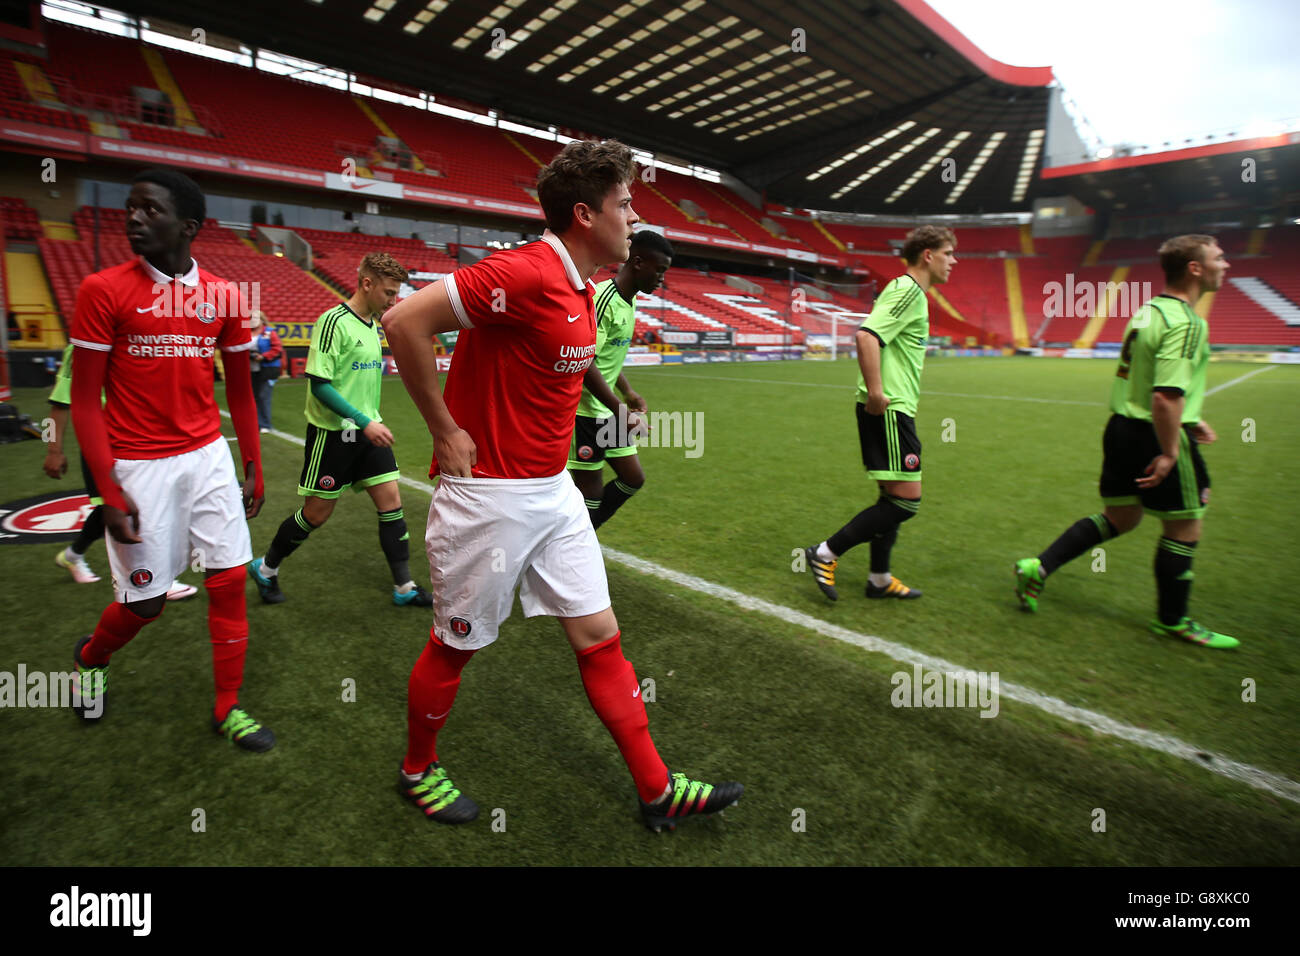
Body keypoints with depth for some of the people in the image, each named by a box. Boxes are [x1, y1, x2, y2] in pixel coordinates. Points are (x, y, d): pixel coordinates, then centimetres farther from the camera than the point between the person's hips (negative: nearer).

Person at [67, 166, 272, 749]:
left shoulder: (223, 296, 3)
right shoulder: (104, 291, -6)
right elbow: (85, 398, -6)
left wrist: (253, 471, 9)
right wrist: (109, 492, -12)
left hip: (209, 457, 3)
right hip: (139, 467, -3)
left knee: (229, 580, 2)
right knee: (145, 600, 6)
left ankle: (228, 708, 18)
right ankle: (90, 658, 42)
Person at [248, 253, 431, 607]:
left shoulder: (373, 325, 10)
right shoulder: (334, 321, -14)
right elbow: (319, 384, -19)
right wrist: (364, 422, -23)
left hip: (367, 431, 7)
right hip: (332, 434, -7)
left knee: (391, 500, 1)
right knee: (317, 513, 4)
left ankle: (404, 587, 9)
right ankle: (266, 568, 30)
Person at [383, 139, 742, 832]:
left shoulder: (579, 290, 10)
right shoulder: (525, 274, -19)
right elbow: (404, 321, -23)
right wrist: (446, 432, -18)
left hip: (552, 490, 9)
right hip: (487, 496, -8)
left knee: (599, 637, 10)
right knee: (455, 645, 11)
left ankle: (658, 792, 23)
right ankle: (417, 770, 39)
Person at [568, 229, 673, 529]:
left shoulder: (629, 301, 11)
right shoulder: (602, 299, -19)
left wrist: (628, 393, 12)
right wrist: (620, 411, -24)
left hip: (609, 411, 9)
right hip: (585, 411, -9)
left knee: (633, 479, 12)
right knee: (591, 495, -2)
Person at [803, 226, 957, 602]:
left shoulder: (910, 292, 20)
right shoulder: (908, 291, -11)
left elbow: (880, 341, 26)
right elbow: (867, 335, -26)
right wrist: (875, 392, -27)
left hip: (894, 409, 11)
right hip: (889, 409, -11)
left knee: (894, 496, 14)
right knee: (906, 500, -8)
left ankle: (880, 578, 24)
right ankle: (826, 554, -2)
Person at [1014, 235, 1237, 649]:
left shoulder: (1148, 311, 11)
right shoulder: (1186, 323, -19)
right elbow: (1166, 396, -28)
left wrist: (1187, 420, 25)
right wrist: (1169, 452, -21)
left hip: (1124, 427, 9)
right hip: (1158, 435, -9)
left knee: (1120, 517, 18)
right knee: (1184, 526, 8)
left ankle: (1038, 567, 10)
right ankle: (1172, 620, 23)